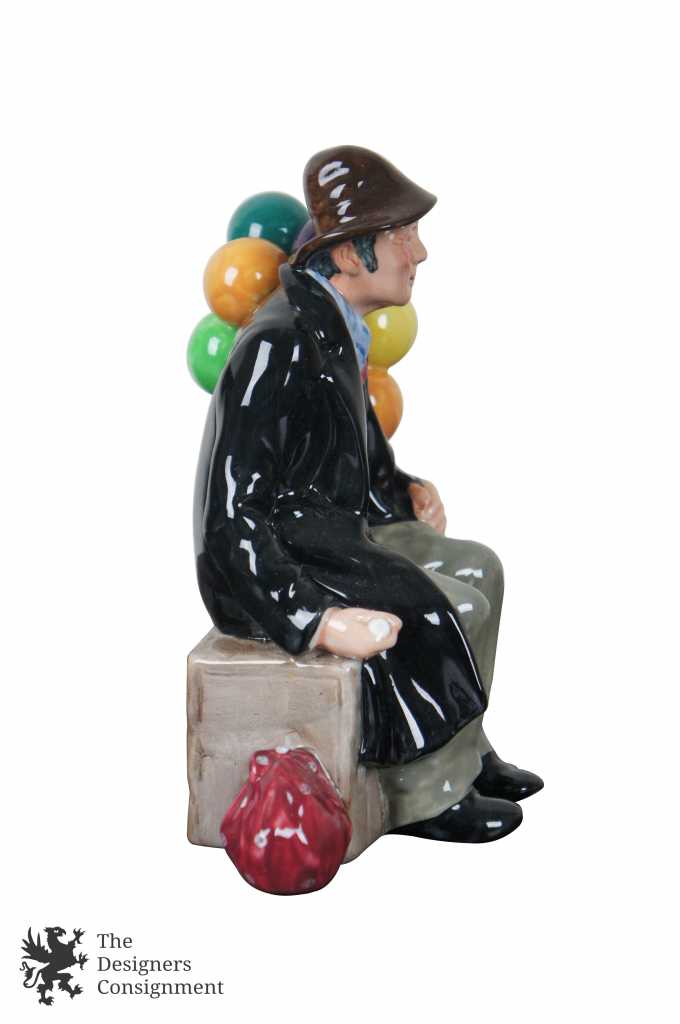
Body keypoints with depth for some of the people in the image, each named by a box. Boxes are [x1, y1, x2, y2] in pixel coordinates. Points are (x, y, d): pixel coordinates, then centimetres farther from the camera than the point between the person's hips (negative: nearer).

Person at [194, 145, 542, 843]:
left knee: (476, 569, 5)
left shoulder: (332, 326, 6)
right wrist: (314, 620, -29)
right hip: (259, 566, -10)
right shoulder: (279, 345, -24)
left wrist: (407, 492, 8)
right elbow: (232, 512, -26)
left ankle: (462, 754, 13)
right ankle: (423, 797, -3)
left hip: (331, 531, 10)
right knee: (421, 611, -21)